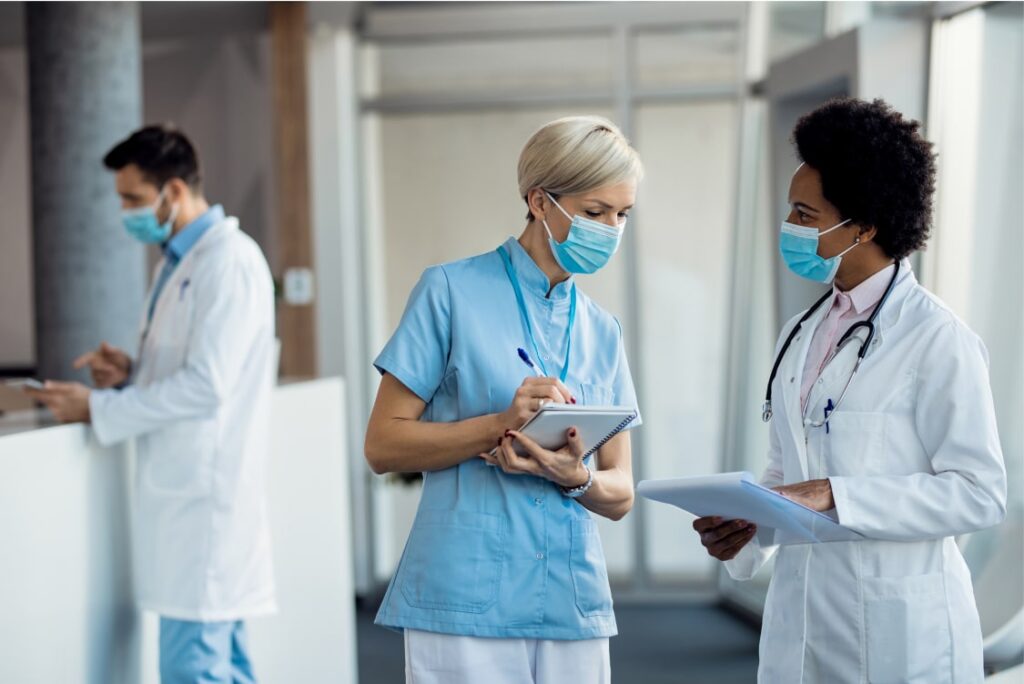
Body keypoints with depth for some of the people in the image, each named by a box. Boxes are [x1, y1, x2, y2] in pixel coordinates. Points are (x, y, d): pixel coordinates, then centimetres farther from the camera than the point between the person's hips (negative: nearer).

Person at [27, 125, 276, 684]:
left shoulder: (229, 261, -13)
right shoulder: (178, 261, 17)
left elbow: (206, 385, -19)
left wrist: (98, 408, -13)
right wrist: (130, 373, 4)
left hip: (205, 496, -9)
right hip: (182, 491, 9)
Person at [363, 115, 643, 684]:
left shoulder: (603, 331, 12)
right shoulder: (453, 291, -2)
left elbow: (619, 493, 12)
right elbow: (382, 444, -5)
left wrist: (577, 477, -10)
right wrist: (501, 423, -17)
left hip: (572, 609, 5)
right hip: (465, 605, -4)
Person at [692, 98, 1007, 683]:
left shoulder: (939, 341, -10)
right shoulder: (801, 336, 12)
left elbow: (979, 492, -15)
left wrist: (835, 497, -22)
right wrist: (746, 525, -3)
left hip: (898, 635, -6)